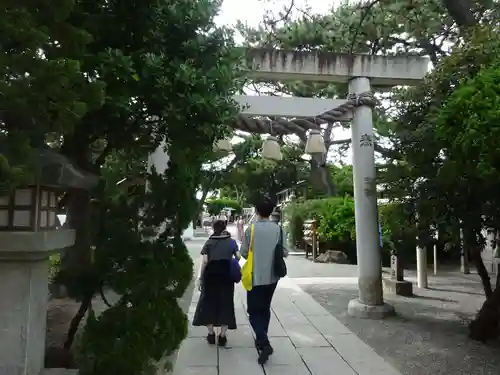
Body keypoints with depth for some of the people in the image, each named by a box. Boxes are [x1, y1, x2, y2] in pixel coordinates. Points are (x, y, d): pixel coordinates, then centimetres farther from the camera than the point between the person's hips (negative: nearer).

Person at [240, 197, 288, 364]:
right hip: (272, 276, 3)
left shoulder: (250, 229, -12)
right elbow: (284, 252, -4)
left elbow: (243, 252, -7)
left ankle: (265, 344, -11)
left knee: (254, 311, 5)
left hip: (255, 276, -3)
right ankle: (261, 340, 29)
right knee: (265, 308, 20)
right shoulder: (278, 229, -7)